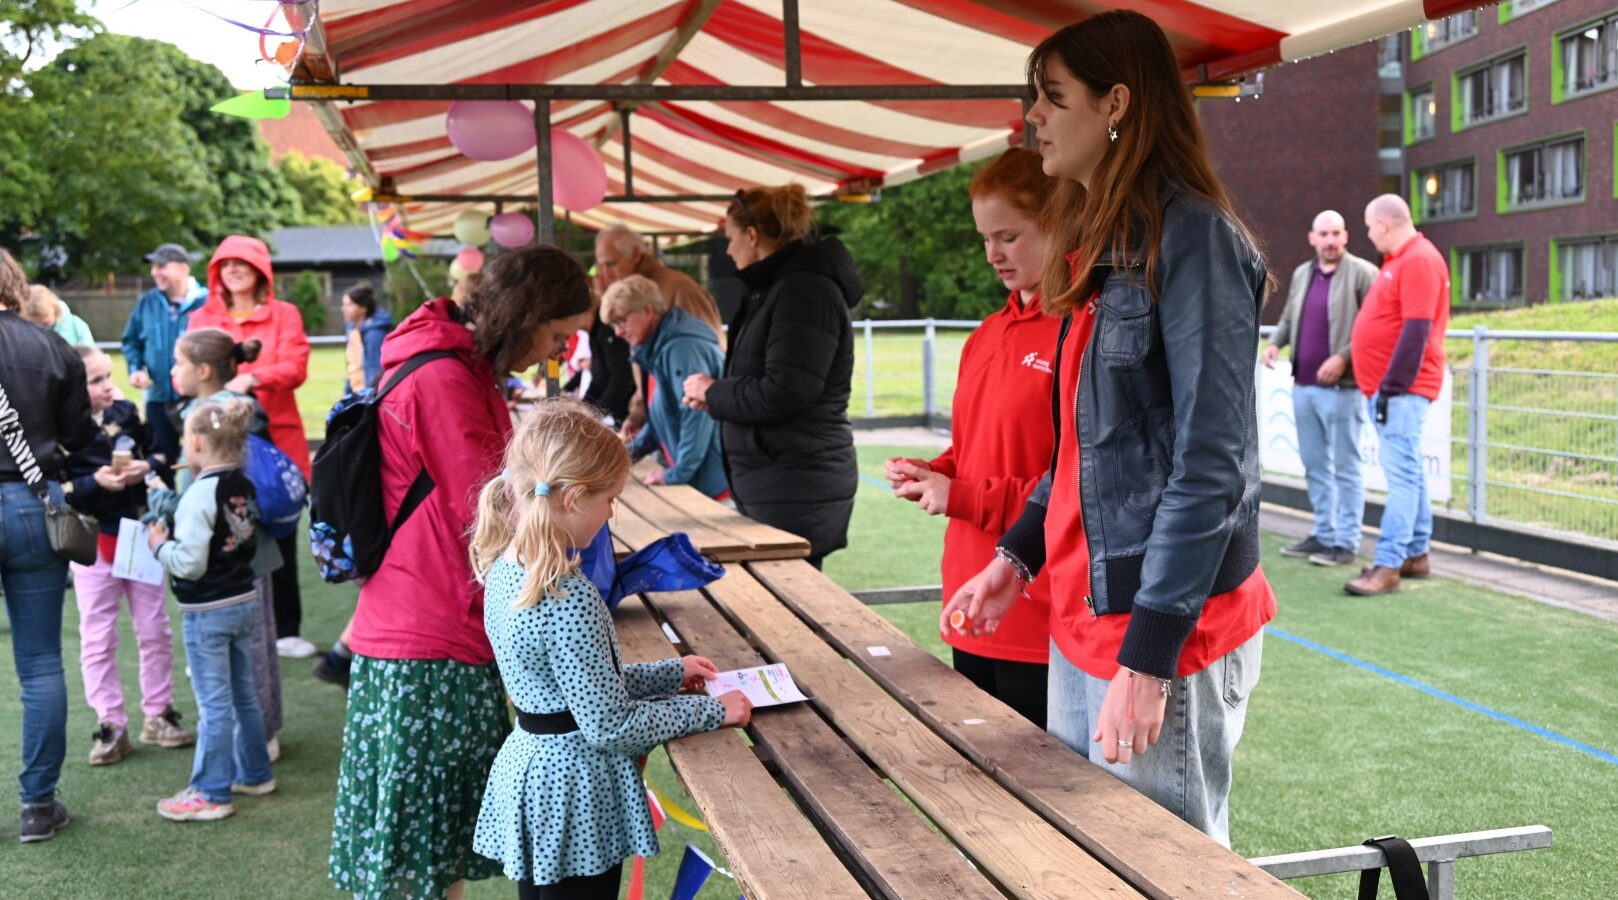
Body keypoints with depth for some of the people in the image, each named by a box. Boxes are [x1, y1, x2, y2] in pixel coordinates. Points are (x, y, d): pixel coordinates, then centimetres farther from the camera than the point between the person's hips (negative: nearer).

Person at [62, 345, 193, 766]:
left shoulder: (127, 413, -2)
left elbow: (160, 454, 7)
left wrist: (147, 467, -13)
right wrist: (95, 482, -26)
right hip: (93, 542, -3)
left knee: (155, 630, 11)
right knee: (98, 639, 5)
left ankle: (158, 715, 25)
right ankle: (110, 726, 16)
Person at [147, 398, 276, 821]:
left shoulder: (200, 494, -19)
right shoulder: (244, 488, 3)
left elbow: (189, 563, -22)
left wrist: (159, 543, -5)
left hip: (207, 611, -8)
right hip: (245, 600, 8)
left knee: (214, 704, -1)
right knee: (244, 694, 18)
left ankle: (211, 794, 7)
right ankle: (254, 773, 30)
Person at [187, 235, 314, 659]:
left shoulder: (284, 315, 5)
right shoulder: (202, 318, 11)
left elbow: (295, 367, -8)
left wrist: (252, 378, -26)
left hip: (277, 437, 0)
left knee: (281, 535, 7)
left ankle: (287, 629, 19)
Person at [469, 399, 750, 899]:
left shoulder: (505, 569, -1)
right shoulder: (568, 599, -28)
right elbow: (612, 727, -23)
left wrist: (671, 673, 13)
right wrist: (711, 710, -11)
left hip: (531, 771, 9)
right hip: (574, 791, -9)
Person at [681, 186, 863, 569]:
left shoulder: (805, 289, -15)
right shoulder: (778, 287, 18)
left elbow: (785, 393, -22)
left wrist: (713, 392, -8)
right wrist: (715, 395, 6)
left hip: (796, 490, -10)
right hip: (772, 485, 10)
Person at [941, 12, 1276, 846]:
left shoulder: (1190, 236, -13)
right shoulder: (1101, 244, 14)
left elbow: (1211, 461, -19)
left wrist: (1148, 654, -20)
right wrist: (1017, 555, 12)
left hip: (1165, 624, -9)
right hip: (1082, 616, 9)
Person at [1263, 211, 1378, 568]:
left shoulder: (1363, 274, -6)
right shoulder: (1302, 274, 15)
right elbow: (1288, 318, 25)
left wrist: (1343, 357, -21)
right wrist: (1275, 343, 6)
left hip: (1341, 388, -7)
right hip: (1303, 386, 7)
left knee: (1344, 467, -1)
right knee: (1314, 465, 13)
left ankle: (1346, 542, 5)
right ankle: (1323, 533, 24)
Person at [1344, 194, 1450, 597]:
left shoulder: (1419, 261, -15)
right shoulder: (1400, 260, 17)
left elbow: (1416, 331, -21)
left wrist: (1392, 386, -22)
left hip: (1402, 389, -10)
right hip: (1389, 387, 10)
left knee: (1402, 474, -11)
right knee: (1408, 472, 14)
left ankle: (1388, 566, -14)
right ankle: (1415, 555, 21)